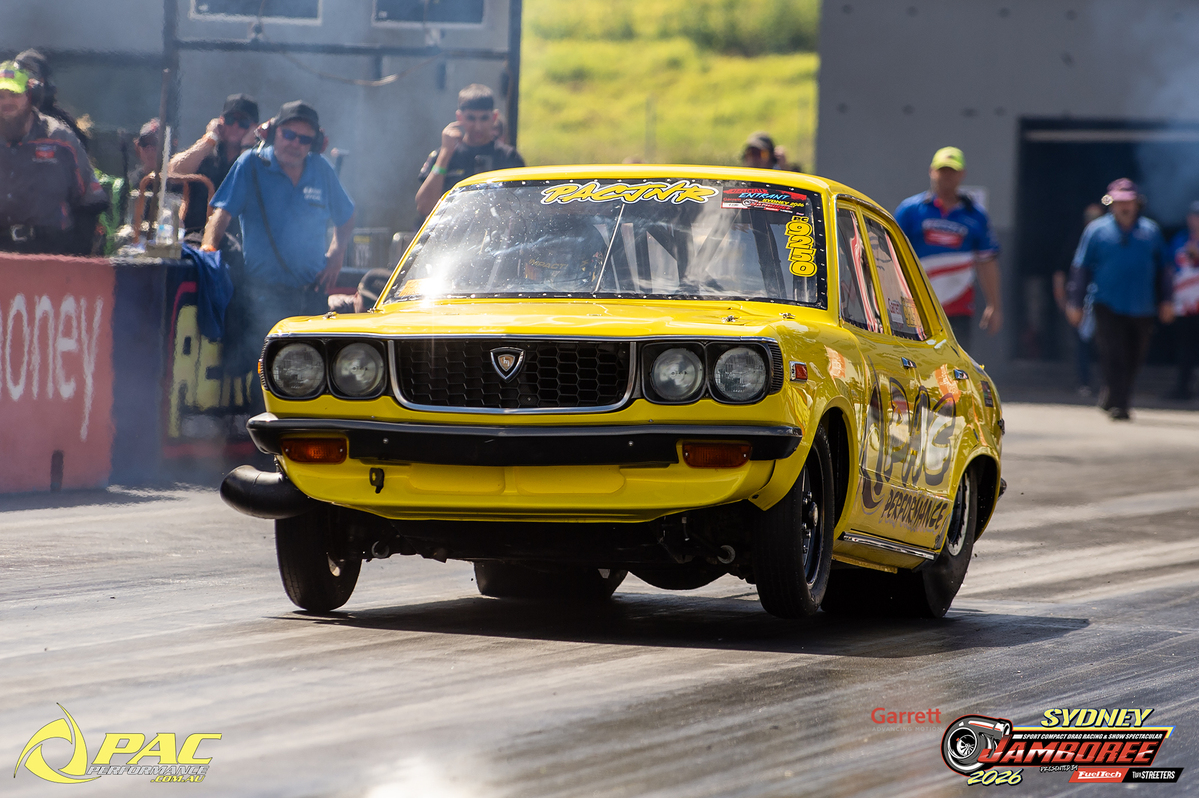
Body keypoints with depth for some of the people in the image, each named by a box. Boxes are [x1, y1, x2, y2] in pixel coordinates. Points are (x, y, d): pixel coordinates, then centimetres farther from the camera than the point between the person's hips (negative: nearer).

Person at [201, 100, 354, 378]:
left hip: (311, 292, 3)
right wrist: (209, 247, -23)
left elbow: (346, 219, 26)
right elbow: (222, 213, -6)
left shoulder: (321, 170, 11)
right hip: (260, 293, -3)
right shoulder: (252, 164, 1)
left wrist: (337, 252, 9)